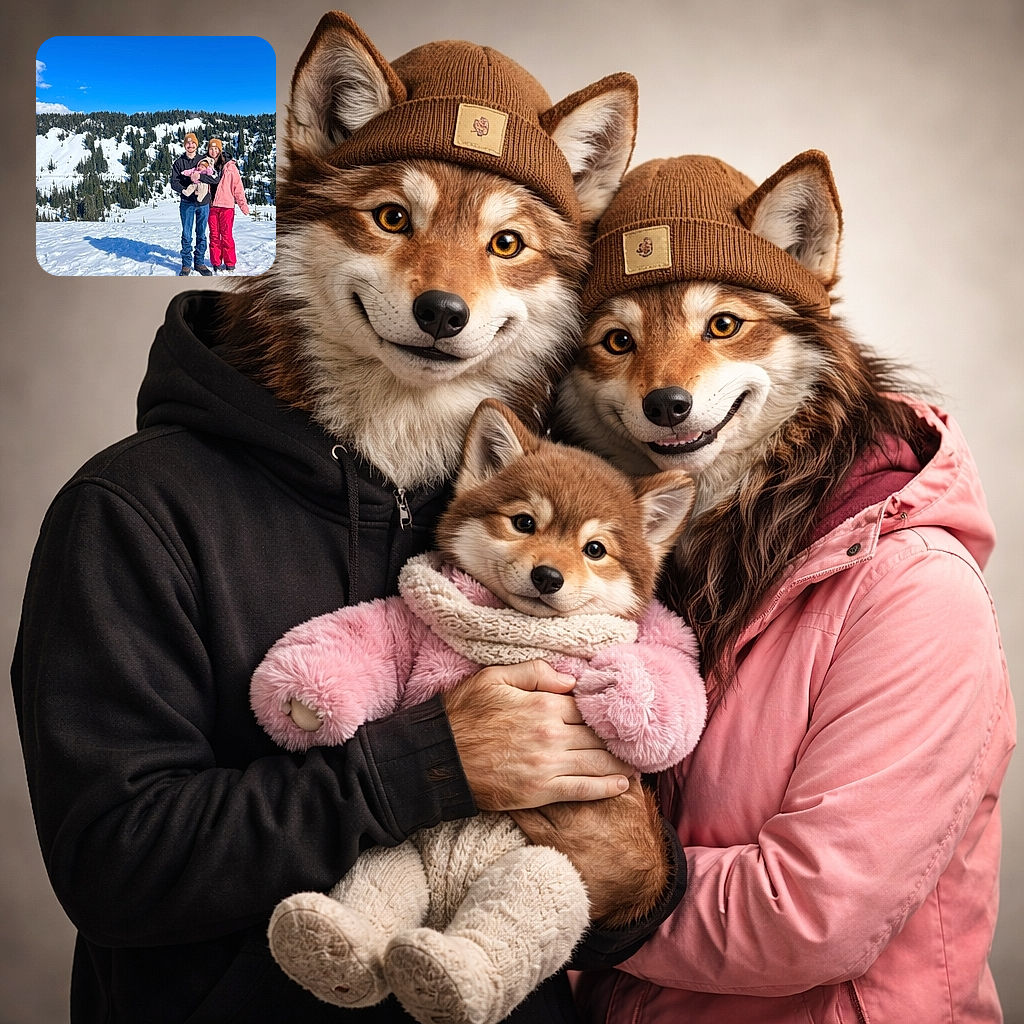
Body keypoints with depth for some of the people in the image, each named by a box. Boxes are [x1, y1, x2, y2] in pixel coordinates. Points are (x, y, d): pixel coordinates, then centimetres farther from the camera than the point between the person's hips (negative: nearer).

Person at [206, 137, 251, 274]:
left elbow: (237, 186, 0)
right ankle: (216, 264, 12)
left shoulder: (229, 166, 0)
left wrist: (243, 204, -4)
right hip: (211, 206, 3)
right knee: (214, 235, 5)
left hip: (226, 206, -3)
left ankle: (230, 264, 6)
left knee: (226, 236, -3)